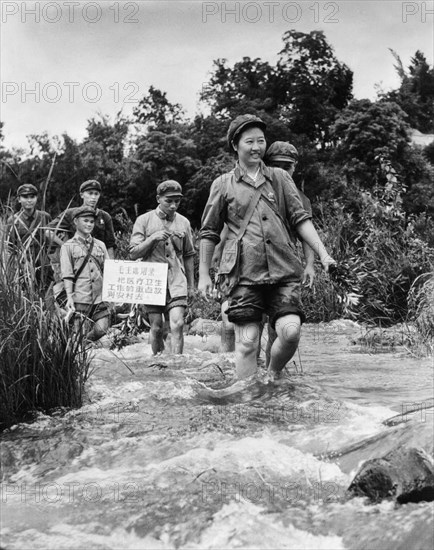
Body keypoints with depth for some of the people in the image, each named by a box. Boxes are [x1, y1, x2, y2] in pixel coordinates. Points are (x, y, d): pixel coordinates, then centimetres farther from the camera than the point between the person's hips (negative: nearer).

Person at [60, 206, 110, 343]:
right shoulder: (68, 246, 3)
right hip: (80, 299, -4)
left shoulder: (100, 245, 14)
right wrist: (69, 297, -11)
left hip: (100, 298, 4)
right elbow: (67, 275, -3)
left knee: (102, 329, -2)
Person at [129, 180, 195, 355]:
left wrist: (191, 284, 16)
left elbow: (188, 255, 17)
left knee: (177, 324, -12)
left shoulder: (183, 222, 9)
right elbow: (133, 253, -1)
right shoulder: (144, 220, 2)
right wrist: (153, 238, -16)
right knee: (156, 328, 4)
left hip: (177, 281, 1)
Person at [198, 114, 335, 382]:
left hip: (284, 270, 2)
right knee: (247, 341, -4)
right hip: (244, 272, -1)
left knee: (291, 331, -13)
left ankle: (273, 376, 17)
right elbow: (209, 233, 12)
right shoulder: (223, 184, 9)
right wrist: (204, 274, 9)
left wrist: (323, 253, -3)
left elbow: (301, 218, 9)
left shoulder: (280, 178, 14)